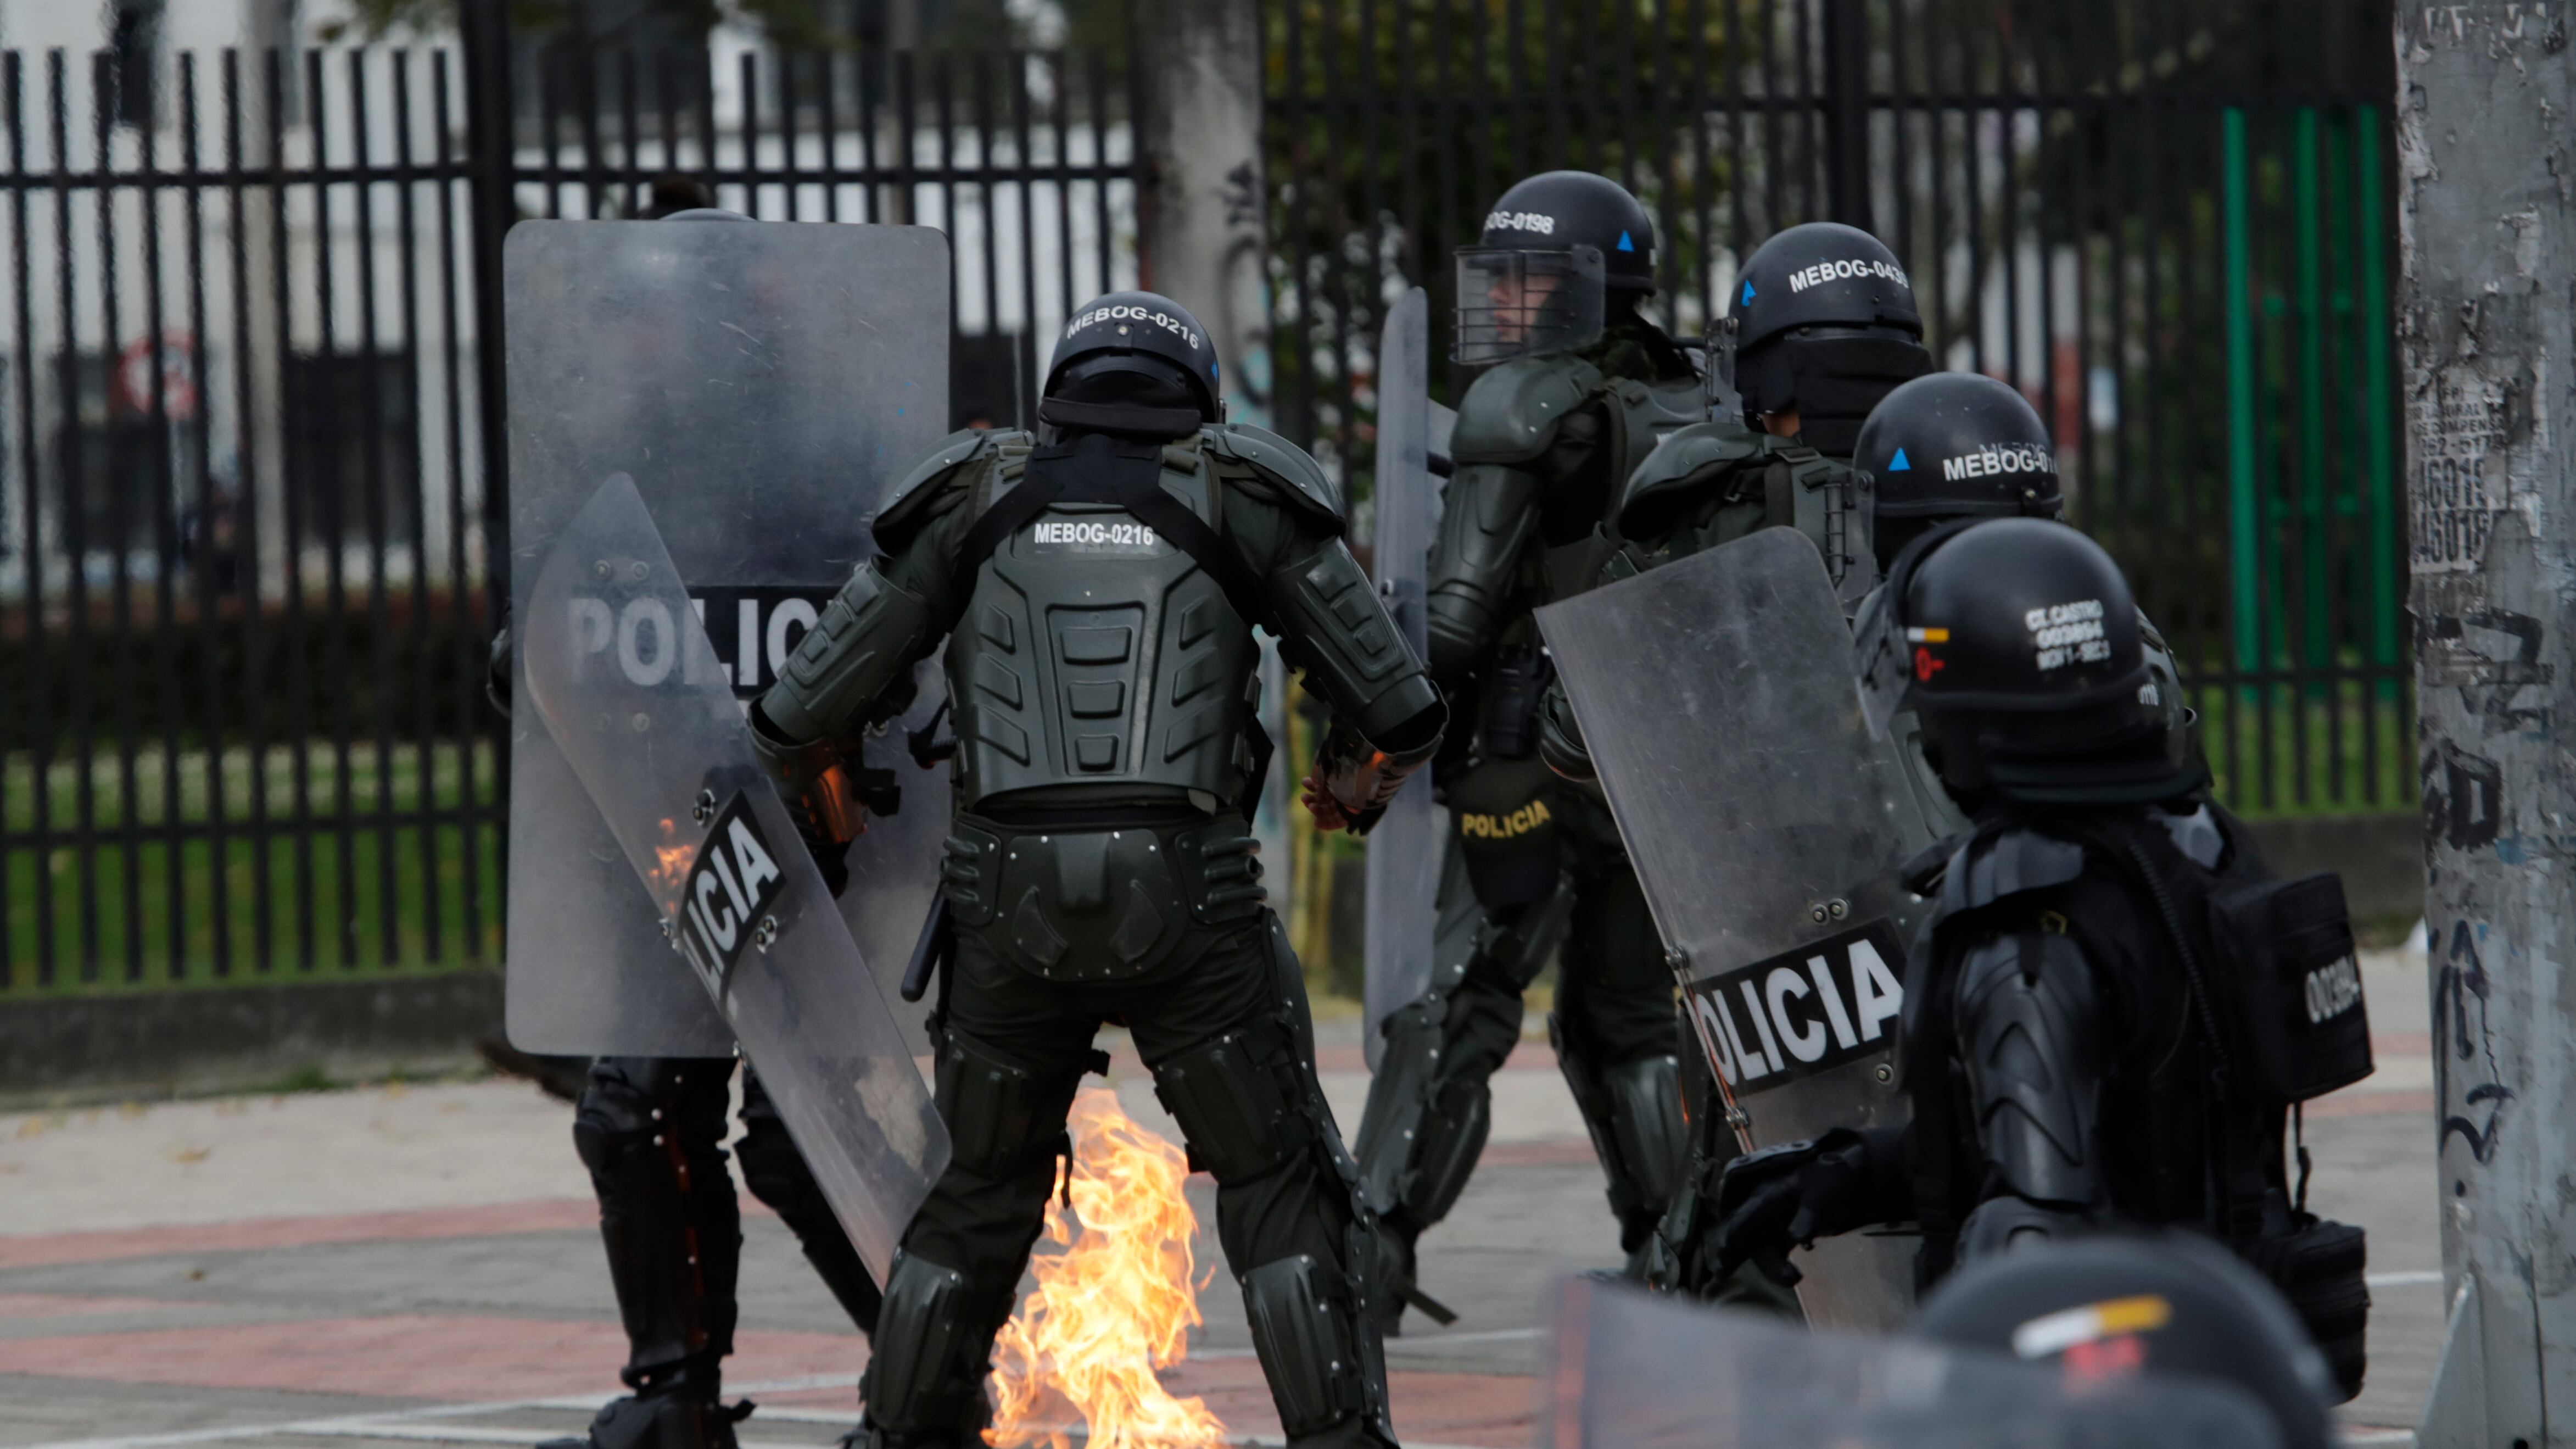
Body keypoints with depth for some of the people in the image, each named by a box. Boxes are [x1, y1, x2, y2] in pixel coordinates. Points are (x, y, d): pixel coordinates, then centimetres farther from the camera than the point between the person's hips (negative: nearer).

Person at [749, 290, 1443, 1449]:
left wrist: (821, 829, 33)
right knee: (1284, 1194, 10)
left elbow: (800, 717, 10)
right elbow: (1400, 712, 8)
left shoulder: (976, 497, 10)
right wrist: (1353, 787, 32)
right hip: (1189, 906, -2)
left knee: (975, 1198, 21)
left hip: (1011, 908, 2)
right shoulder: (1241, 498, 7)